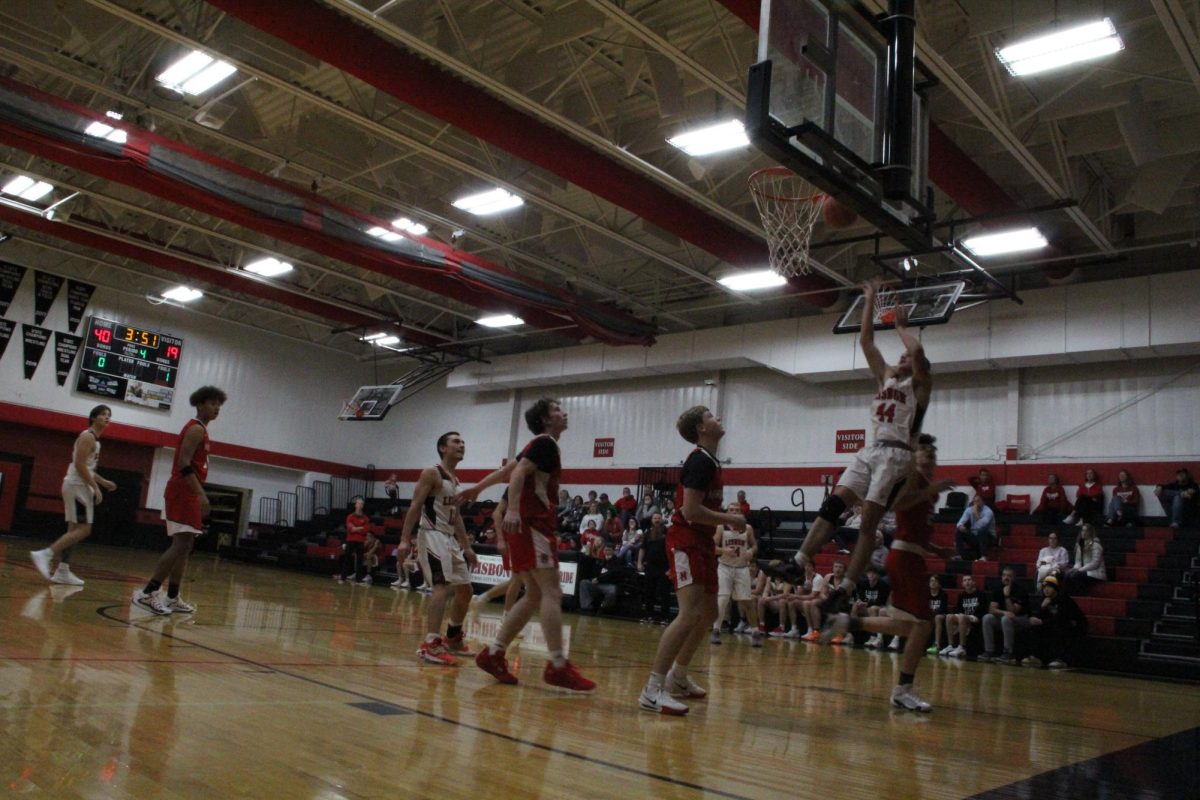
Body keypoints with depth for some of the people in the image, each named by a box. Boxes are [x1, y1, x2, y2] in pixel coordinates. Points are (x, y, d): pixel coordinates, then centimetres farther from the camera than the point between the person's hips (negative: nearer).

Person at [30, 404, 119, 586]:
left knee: (75, 530, 9)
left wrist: (103, 481, 21)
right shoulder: (88, 436, -11)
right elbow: (79, 464, -20)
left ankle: (62, 571, 10)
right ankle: (45, 554, -16)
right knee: (83, 529, -14)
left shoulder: (94, 439, 19)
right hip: (76, 486, -10)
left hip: (80, 486, 10)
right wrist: (95, 487, -20)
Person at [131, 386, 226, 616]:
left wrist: (198, 494, 23)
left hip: (186, 494, 11)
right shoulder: (196, 429, -11)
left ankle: (172, 598, 15)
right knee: (181, 545, -15)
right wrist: (201, 494, -27)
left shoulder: (199, 429, 20)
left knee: (185, 546, 11)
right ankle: (147, 593, -16)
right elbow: (183, 464, -21)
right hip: (183, 493, -11)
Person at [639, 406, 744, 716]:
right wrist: (731, 519, -14)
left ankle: (678, 677, 30)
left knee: (708, 614, 17)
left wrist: (725, 517, 13)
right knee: (690, 614, -19)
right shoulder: (700, 461, -16)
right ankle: (653, 690, -19)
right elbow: (691, 511, -23)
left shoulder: (710, 462, 15)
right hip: (686, 542, -11)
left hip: (702, 542, 11)